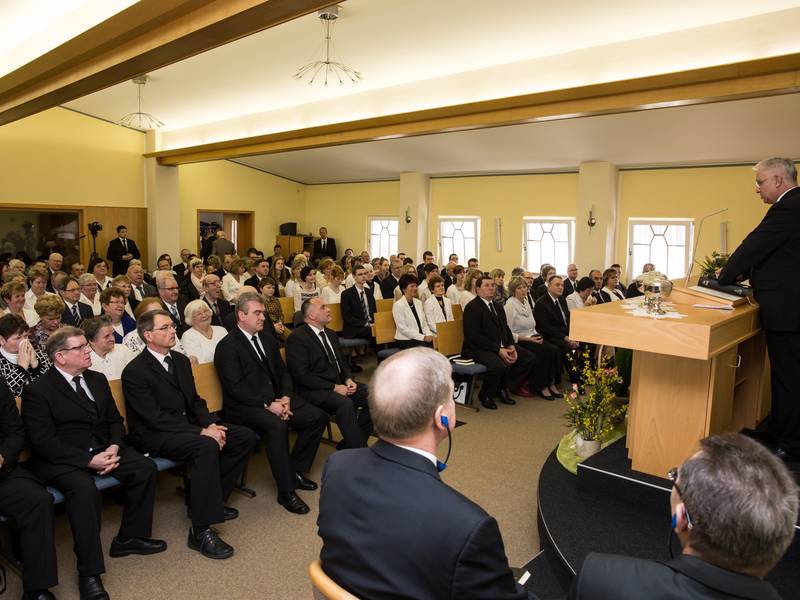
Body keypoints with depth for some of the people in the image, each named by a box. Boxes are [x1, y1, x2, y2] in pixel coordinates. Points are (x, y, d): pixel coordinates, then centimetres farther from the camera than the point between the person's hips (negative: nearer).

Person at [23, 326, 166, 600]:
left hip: (102, 450, 6)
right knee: (84, 488, -35)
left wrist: (114, 447, -8)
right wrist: (88, 460, -22)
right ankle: (89, 573, -22)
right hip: (61, 460, -6)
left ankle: (130, 537, 5)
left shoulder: (97, 380, 12)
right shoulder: (37, 390, -8)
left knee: (146, 467, -14)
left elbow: (114, 420, 15)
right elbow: (43, 441, -14)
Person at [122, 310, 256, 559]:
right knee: (207, 447, -36)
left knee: (245, 436, -6)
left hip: (189, 424, 8)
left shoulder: (181, 360, 12)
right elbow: (155, 418, -19)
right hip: (156, 435, -8)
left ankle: (209, 498, 7)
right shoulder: (135, 371, -12)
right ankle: (201, 531, -27)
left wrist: (210, 424, -7)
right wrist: (202, 432, -24)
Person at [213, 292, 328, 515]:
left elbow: (282, 372, 14)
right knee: (277, 426, -35)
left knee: (317, 417, -8)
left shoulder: (267, 338, 14)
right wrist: (268, 405, -22)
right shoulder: (227, 346, -8)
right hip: (245, 406, -7)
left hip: (276, 400, 8)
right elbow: (235, 388, -16)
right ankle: (286, 492, -21)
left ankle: (296, 471, 8)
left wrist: (286, 398, -5)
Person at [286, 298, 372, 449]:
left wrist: (348, 379, 1)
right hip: (314, 390, -8)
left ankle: (349, 444, -2)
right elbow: (301, 374, -16)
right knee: (345, 404, -35)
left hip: (340, 384, 8)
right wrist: (334, 387, -18)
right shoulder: (297, 338, -8)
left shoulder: (331, 334, 19)